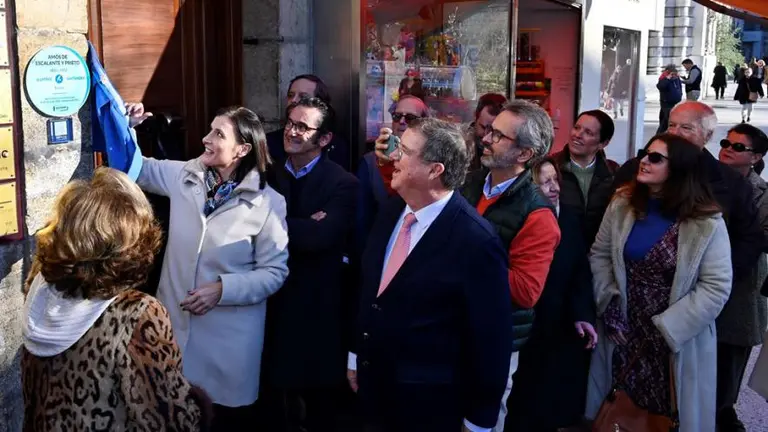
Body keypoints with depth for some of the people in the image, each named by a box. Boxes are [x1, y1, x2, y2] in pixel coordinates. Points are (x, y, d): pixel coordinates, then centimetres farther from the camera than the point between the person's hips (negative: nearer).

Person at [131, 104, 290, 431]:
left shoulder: (269, 204, -13)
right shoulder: (184, 176, -2)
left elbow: (275, 272, -10)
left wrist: (223, 289, -21)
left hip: (229, 334, -3)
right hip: (175, 321, 4)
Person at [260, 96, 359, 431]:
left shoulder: (342, 184, -9)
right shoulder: (269, 175, 6)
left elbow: (321, 237, -23)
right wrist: (302, 229, -19)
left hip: (317, 305, -3)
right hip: (273, 298, 4)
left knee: (319, 399, 14)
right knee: (274, 395, 15)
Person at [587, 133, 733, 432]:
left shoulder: (707, 223, -12)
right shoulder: (622, 205, 1)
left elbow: (717, 287, -14)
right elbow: (599, 255, 6)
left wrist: (667, 328, -17)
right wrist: (609, 302, -7)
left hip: (676, 342, -3)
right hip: (623, 329, 3)